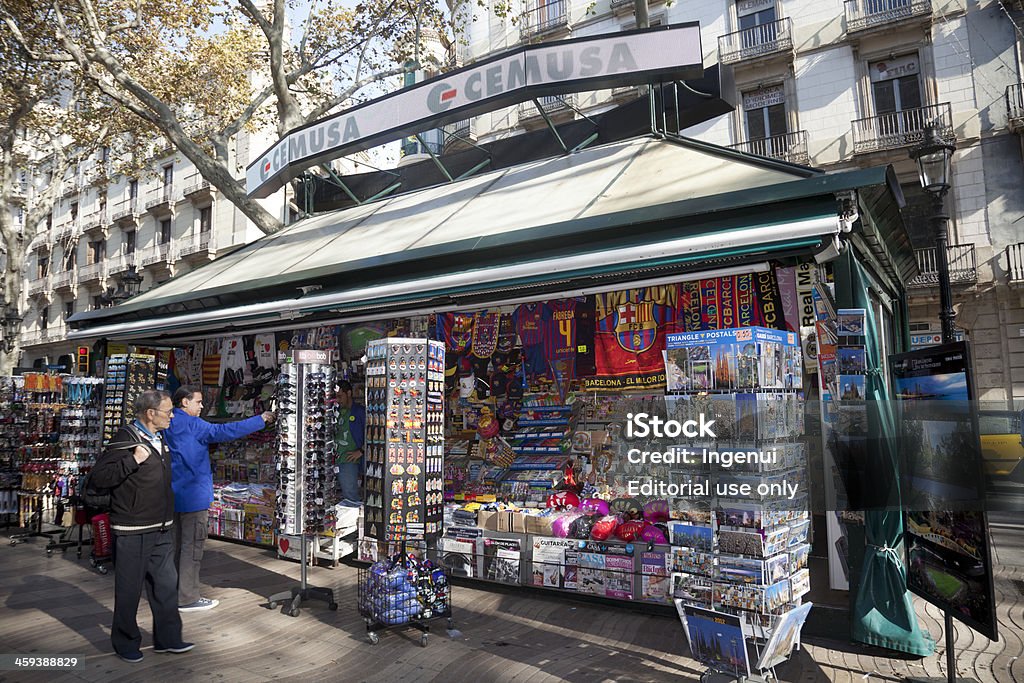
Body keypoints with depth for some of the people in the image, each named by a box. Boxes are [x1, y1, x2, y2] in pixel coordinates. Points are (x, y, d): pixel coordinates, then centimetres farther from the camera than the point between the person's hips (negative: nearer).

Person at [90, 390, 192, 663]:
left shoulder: (159, 439, 11)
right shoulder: (125, 439, -15)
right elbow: (98, 477, -21)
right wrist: (133, 460, -29)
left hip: (161, 530, 8)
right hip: (133, 531, -8)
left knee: (166, 584, 12)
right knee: (130, 589, 6)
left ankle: (167, 638, 23)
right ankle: (126, 643, 24)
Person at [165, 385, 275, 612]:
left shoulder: (170, 425, 13)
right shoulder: (190, 424, -16)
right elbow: (223, 431, -25)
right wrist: (260, 420, -22)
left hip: (176, 496, 10)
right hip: (193, 497, -10)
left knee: (178, 546, 17)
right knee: (192, 547, -2)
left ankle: (174, 593, 26)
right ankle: (188, 598, 4)